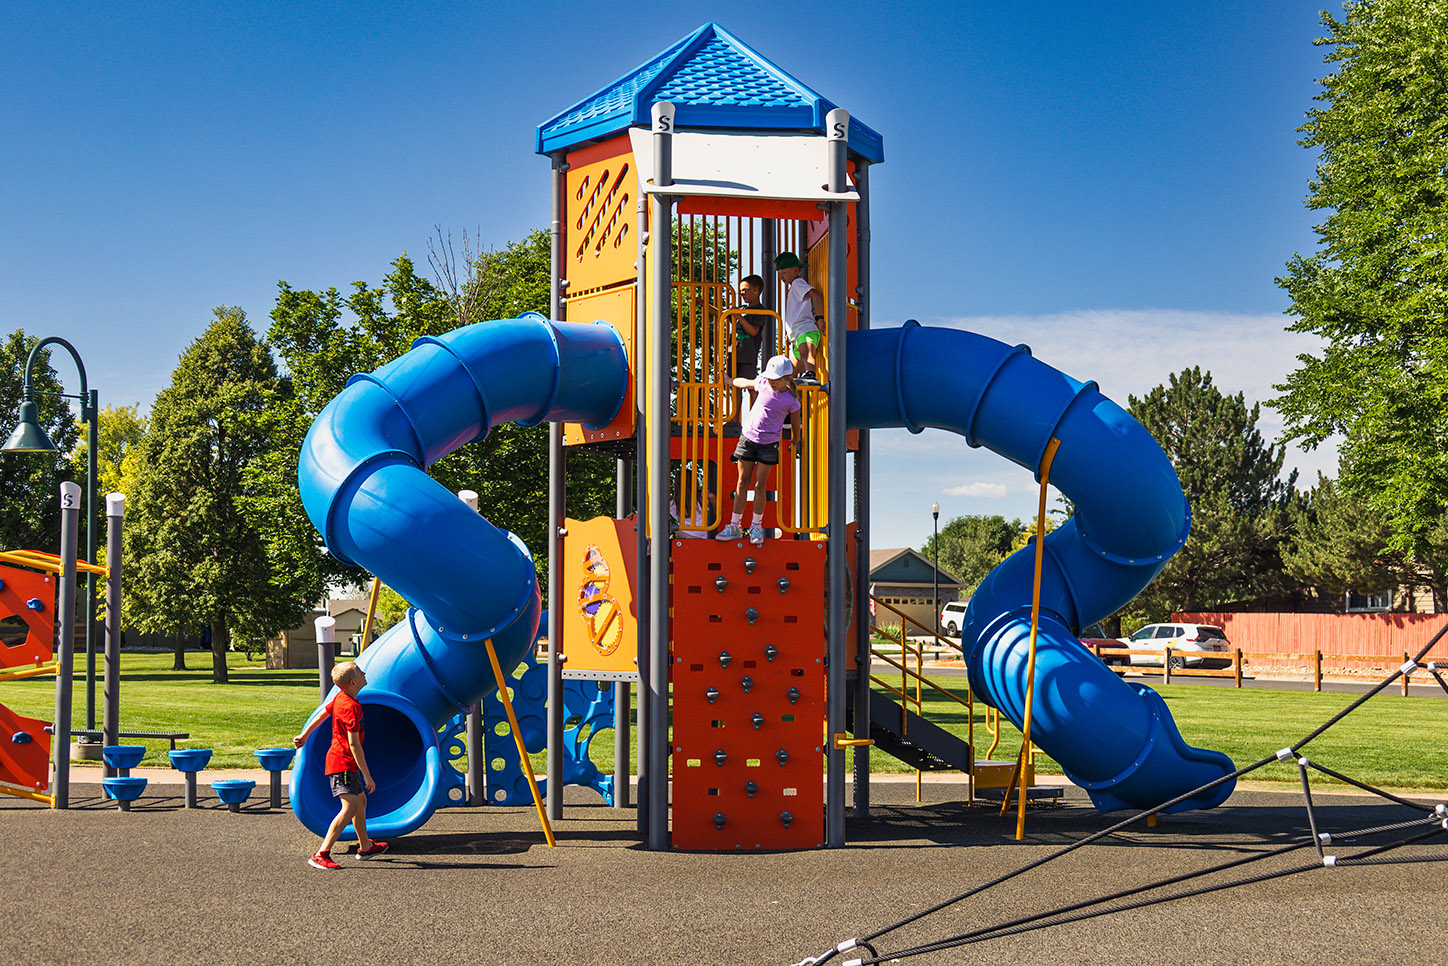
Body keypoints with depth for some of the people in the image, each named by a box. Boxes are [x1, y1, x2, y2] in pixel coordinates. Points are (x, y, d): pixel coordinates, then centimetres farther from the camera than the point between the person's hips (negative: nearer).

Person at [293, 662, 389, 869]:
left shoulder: (340, 697, 7)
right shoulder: (351, 707, -23)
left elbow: (323, 713, 22)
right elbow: (353, 744, -25)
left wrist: (305, 735, 37)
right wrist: (367, 776, -24)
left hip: (338, 758, 11)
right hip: (343, 763, -11)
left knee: (360, 800, 23)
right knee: (350, 807, -20)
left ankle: (365, 847, 39)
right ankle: (321, 855, -25)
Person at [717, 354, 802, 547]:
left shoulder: (791, 401, -9)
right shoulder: (763, 384, -4)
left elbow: (795, 425, 6)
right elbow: (744, 382, 17)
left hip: (768, 444, -2)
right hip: (747, 438, 2)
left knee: (759, 485, 0)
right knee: (742, 484, 6)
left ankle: (756, 527, 14)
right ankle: (734, 527, 12)